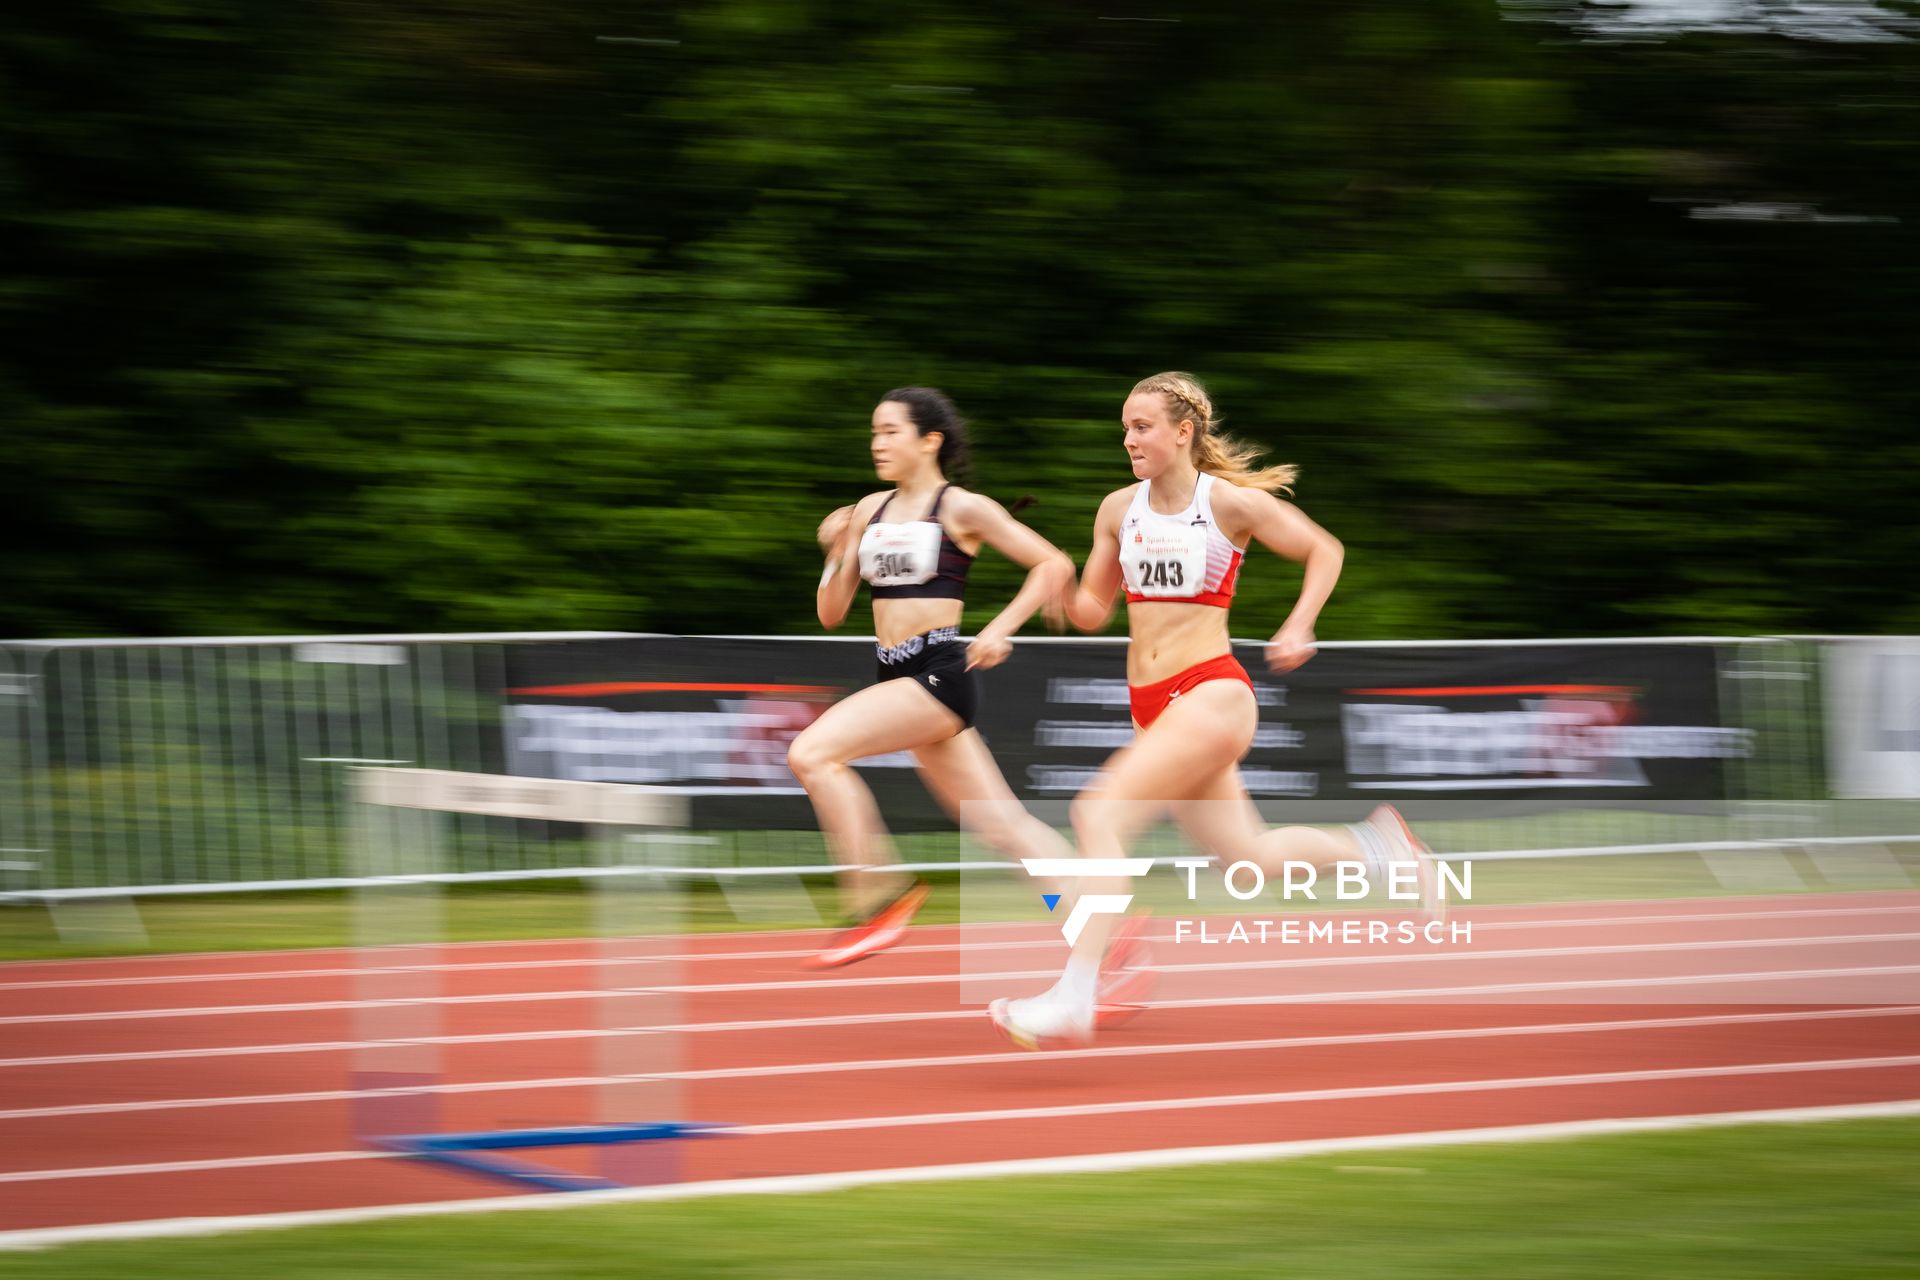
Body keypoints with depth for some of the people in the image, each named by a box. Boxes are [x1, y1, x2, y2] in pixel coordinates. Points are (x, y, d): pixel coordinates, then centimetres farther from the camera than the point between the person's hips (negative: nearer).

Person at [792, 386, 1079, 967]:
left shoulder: (962, 508, -4)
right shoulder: (869, 510, 14)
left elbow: (1054, 564, -3)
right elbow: (832, 613, 14)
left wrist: (1000, 629, -12)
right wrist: (838, 551, -2)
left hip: (941, 672, -7)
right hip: (897, 674, 7)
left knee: (812, 753, -20)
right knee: (999, 822, 7)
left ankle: (878, 895, -12)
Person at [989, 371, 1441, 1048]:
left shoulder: (1232, 503, -7)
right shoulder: (1119, 509, 7)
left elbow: (1323, 550, 6)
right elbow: (1091, 610, 13)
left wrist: (1298, 629, -4)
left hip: (1212, 692, -7)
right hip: (1151, 704, 7)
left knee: (1098, 813, -22)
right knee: (1250, 854, 14)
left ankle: (1075, 997, -22)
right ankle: (1374, 846, 40)